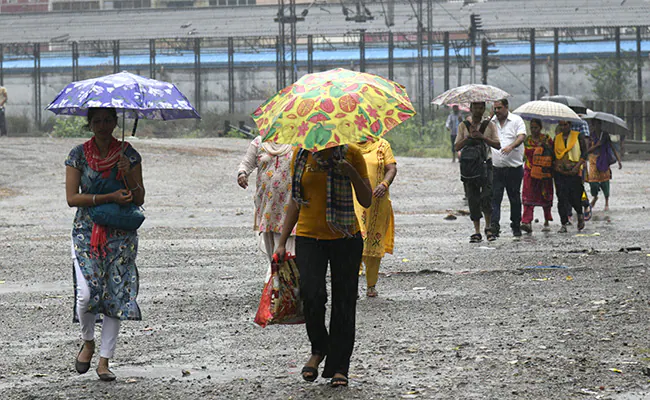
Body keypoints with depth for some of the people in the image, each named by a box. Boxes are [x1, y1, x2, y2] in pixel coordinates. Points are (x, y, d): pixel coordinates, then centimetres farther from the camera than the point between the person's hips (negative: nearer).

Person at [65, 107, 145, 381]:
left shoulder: (128, 154, 3)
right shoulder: (78, 155, 0)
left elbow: (139, 199, 1)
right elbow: (72, 198, -7)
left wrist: (127, 175, -17)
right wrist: (110, 197, -16)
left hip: (121, 234, 1)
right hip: (87, 231, -1)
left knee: (116, 295, -3)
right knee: (87, 294, -15)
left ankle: (104, 361, 6)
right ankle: (88, 342, 15)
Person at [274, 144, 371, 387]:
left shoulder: (351, 154, -1)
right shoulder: (301, 155, 6)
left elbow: (366, 201, -1)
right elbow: (296, 201, 13)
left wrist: (351, 173, -18)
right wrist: (282, 242, 9)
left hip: (346, 239, -1)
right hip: (309, 236, 1)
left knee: (343, 302, 0)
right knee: (312, 294, -17)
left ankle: (339, 367, 11)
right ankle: (318, 350, 9)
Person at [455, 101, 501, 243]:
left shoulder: (489, 125, 7)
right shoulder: (463, 126, 10)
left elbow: (497, 145, 1)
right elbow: (457, 147, 4)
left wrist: (482, 137, -11)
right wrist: (469, 137, -11)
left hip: (485, 164, -1)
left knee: (486, 196, -14)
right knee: (473, 199, 0)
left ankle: (488, 227, 3)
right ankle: (477, 232, 6)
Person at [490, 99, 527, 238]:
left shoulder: (516, 120, 1)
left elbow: (521, 136, -13)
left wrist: (511, 146, -32)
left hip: (514, 167, -2)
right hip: (496, 167, 2)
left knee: (515, 198, 7)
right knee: (495, 197, -10)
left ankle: (516, 226, 19)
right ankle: (494, 226, -15)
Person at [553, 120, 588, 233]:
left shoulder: (578, 136, 2)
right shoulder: (557, 138, 13)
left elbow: (584, 153, -1)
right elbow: (553, 154, 21)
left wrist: (577, 166, -13)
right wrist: (554, 164, 3)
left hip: (574, 172, -3)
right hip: (559, 171, 3)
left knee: (574, 197, -5)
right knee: (562, 198, -4)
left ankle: (580, 215, 26)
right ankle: (564, 224, 0)